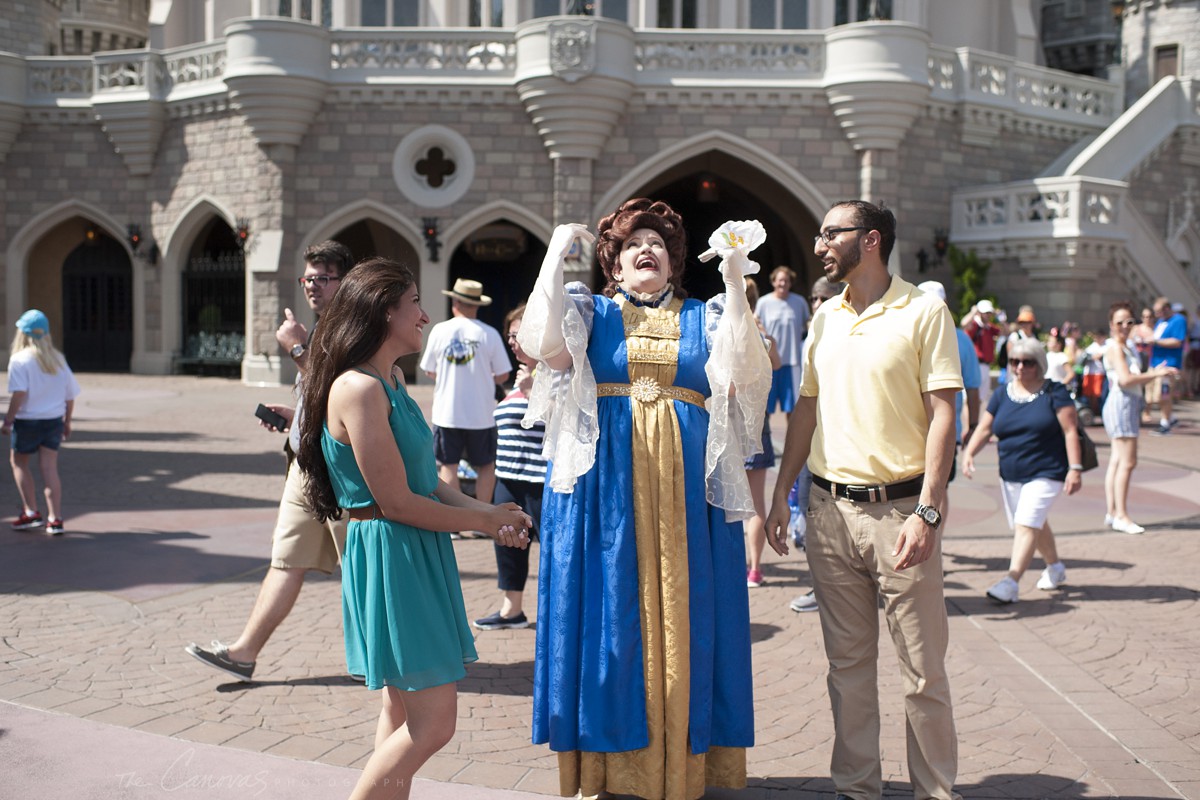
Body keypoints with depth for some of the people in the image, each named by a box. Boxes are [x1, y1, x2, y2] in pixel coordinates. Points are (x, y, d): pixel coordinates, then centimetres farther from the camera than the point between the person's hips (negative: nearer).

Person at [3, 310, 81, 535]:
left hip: (27, 421, -4)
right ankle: (55, 519, 0)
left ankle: (31, 512, 13)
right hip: (54, 420, 4)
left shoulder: (19, 358, -11)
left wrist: (8, 419, -14)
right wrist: (67, 421, 19)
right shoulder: (58, 359, 6)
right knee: (49, 467, 4)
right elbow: (70, 395, 9)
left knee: (18, 462, 16)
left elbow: (19, 393, -21)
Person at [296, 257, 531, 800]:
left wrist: (483, 510, -2)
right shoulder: (359, 389, -18)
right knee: (433, 722, -6)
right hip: (388, 555, -10)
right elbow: (397, 502, -19)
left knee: (402, 712, 15)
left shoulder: (391, 379, 13)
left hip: (417, 553, 10)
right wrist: (485, 521, -9)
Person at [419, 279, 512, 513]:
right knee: (486, 466, 12)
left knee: (448, 466, 8)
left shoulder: (440, 330, -3)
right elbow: (502, 375, -4)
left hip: (446, 412, 1)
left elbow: (430, 371, 6)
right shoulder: (489, 333, -8)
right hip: (481, 414, -1)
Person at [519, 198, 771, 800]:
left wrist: (734, 283, -10)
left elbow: (739, 377, -7)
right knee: (608, 618, 1)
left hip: (686, 493, 1)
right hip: (606, 489, -1)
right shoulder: (590, 313, 9)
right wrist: (556, 251, -7)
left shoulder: (705, 318, 12)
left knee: (682, 620, 4)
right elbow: (541, 343, -13)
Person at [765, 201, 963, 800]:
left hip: (900, 508, -5)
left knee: (922, 668, 2)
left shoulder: (923, 311, -5)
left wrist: (927, 511, -16)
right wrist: (781, 494, 11)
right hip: (830, 508, 5)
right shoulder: (824, 317, 12)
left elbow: (943, 415, -9)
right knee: (848, 662, 12)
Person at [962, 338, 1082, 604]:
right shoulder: (1003, 395, 8)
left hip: (1046, 474, -6)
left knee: (1026, 524, -17)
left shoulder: (1054, 393, -4)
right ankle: (1055, 567, 39)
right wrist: (969, 452, -14)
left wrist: (1075, 468, -16)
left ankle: (1011, 582, -23)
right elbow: (984, 428, 4)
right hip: (1010, 475, 6)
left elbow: (1070, 431, -8)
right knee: (1036, 524, 18)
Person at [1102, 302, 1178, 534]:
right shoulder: (1114, 347, -11)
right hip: (1121, 403, -10)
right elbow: (1125, 378, -21)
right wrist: (1155, 374, -14)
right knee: (1127, 461, -11)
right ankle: (1120, 515, -9)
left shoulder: (1127, 348, 20)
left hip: (1130, 404, 10)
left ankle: (1111, 512, 13)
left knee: (1118, 461, 10)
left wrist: (1157, 373, 6)